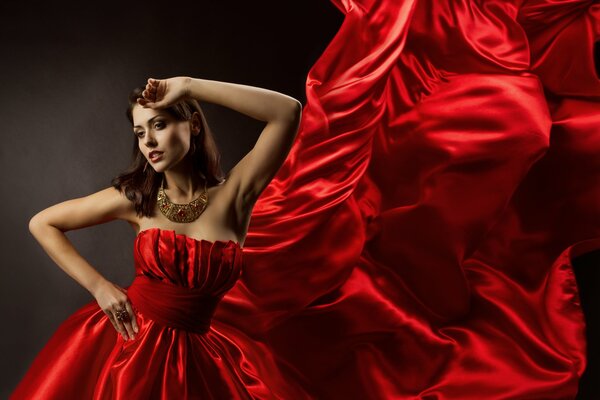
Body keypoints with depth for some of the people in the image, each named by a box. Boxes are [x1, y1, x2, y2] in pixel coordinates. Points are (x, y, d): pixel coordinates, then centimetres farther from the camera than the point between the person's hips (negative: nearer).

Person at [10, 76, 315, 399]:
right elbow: (41, 224, 5)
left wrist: (188, 87, -19)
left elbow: (288, 112, -21)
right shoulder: (134, 198, -4)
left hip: (191, 352, 0)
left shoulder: (233, 194, -8)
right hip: (123, 340, 1)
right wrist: (99, 286, -5)